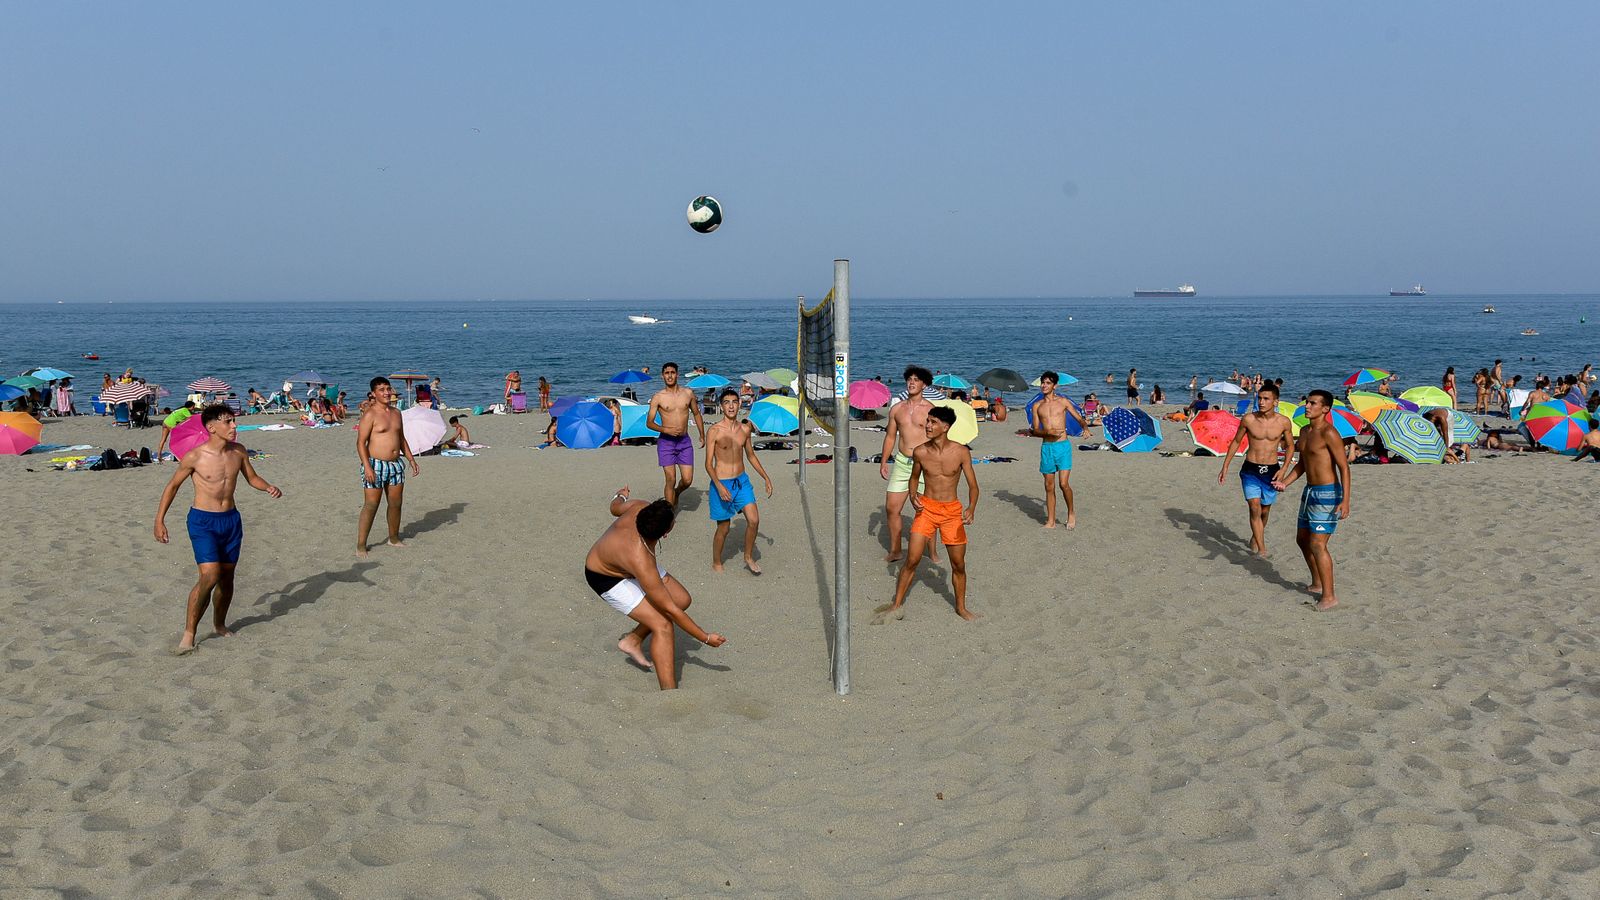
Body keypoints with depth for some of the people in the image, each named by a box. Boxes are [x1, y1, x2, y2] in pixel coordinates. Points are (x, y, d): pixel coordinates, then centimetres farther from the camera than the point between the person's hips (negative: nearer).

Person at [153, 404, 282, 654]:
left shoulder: (238, 452, 0)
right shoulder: (194, 457, -13)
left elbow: (252, 478, 15)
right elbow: (173, 486, 0)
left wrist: (268, 488, -7)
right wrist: (159, 520, -1)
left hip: (231, 520, 5)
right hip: (203, 521, -5)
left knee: (227, 577, 13)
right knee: (209, 576, -18)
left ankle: (220, 624, 34)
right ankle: (188, 633, -7)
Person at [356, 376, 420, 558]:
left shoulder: (396, 413, 12)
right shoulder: (370, 414, -11)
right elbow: (361, 442, -14)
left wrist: (412, 460, 17)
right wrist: (367, 467, -23)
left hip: (396, 464, 7)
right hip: (375, 465, -7)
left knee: (396, 503, 13)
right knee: (371, 505, -7)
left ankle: (394, 538, 30)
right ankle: (360, 546, -2)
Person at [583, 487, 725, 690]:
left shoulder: (641, 508, -27)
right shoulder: (642, 564, -42)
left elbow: (616, 508, 0)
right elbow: (670, 610, -31)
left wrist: (620, 497, 26)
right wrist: (706, 638, -23)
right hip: (607, 578, -8)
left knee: (682, 600, 7)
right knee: (663, 626, -20)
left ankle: (633, 640, 22)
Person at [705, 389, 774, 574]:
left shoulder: (745, 429, 2)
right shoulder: (714, 432, -13)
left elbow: (751, 455, 16)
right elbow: (708, 464, -12)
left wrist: (766, 477, 14)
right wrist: (719, 486, -24)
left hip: (742, 481, 4)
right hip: (721, 483, -4)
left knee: (754, 520, -5)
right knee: (723, 528, 5)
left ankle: (748, 557, 17)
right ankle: (716, 564, 26)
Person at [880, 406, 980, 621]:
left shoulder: (961, 453, -10)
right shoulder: (920, 452, -6)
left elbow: (973, 485, -4)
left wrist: (971, 509, -21)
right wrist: (913, 496, -8)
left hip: (952, 511, 0)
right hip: (926, 508, 0)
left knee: (959, 564, 8)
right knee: (912, 560, -6)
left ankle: (961, 607, 28)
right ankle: (896, 606, 6)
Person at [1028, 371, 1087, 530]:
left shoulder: (1063, 402, 4)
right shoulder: (1037, 406, 9)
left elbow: (1079, 418, 6)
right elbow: (1035, 431, 6)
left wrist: (1085, 427, -16)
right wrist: (1048, 432, -14)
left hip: (1063, 446, -3)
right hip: (1046, 447, 3)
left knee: (1064, 484, -11)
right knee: (1049, 487, 6)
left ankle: (1071, 512, 13)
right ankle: (1051, 521, 13)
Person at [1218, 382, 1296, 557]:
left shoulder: (1284, 422, -6)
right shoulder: (1248, 419, -8)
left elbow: (1290, 446, 8)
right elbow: (1236, 442, 5)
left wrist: (1283, 469, -4)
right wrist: (1225, 467, 6)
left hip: (1271, 471, 2)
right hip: (1250, 470, -2)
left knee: (1265, 510, 15)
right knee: (1255, 508, -16)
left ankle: (1256, 536, 42)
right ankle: (1261, 549, -17)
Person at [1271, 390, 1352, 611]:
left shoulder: (1328, 433, -17)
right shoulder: (1304, 431, 10)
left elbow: (1344, 467, -18)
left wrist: (1345, 501, -25)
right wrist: (1284, 482, 5)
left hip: (1327, 494, -9)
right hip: (1310, 492, 9)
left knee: (1317, 545, -11)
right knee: (1302, 539, 17)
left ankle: (1329, 596, -2)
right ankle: (1317, 584, 34)